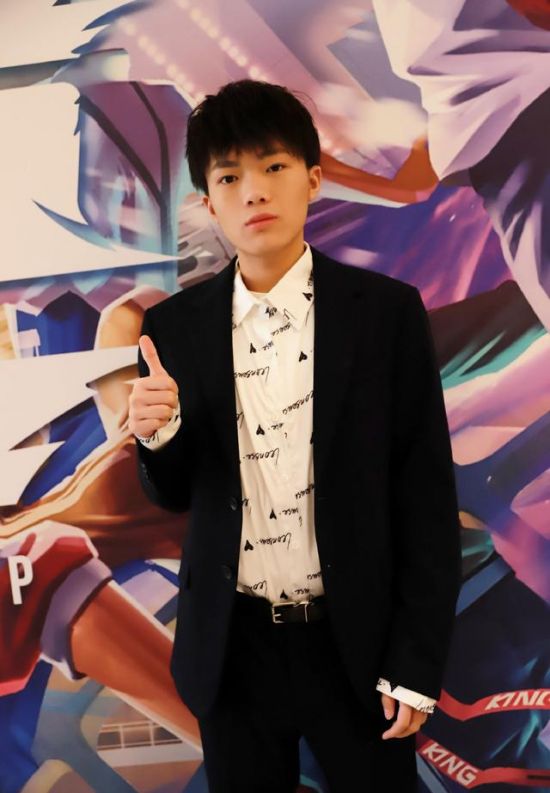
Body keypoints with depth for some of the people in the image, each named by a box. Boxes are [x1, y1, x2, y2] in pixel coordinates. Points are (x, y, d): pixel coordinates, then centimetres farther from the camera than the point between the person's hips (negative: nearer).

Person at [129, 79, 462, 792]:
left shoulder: (387, 311, -9)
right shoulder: (175, 327, -3)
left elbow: (427, 496, -6)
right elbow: (175, 495, 7)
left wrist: (417, 662, -7)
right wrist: (159, 434, -15)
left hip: (356, 644, -1)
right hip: (231, 650, 2)